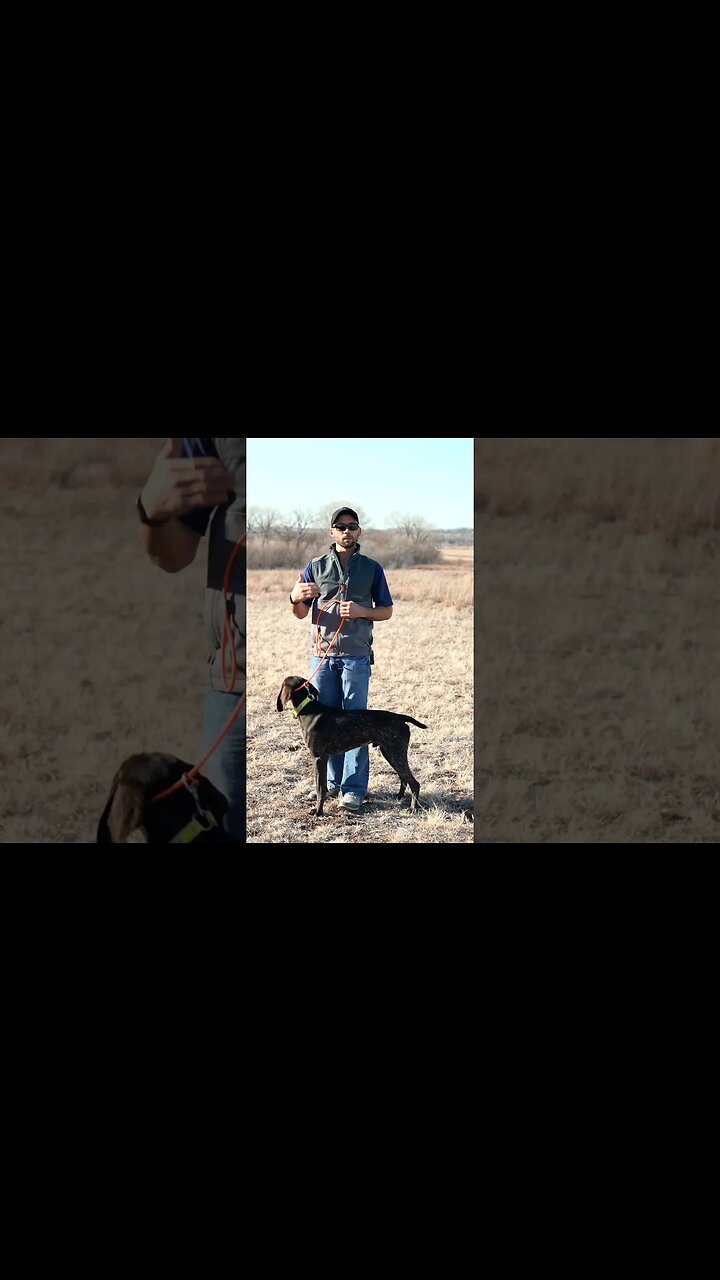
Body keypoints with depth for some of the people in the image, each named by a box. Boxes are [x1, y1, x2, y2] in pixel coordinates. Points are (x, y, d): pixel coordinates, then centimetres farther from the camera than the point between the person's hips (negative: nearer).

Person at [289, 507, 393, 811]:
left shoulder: (371, 568, 5)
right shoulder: (316, 567, 8)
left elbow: (386, 611, 8)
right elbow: (301, 614, 10)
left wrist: (361, 611, -12)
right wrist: (296, 597, -13)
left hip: (357, 656, -2)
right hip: (323, 654, 2)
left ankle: (354, 788, -2)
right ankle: (333, 780, 17)